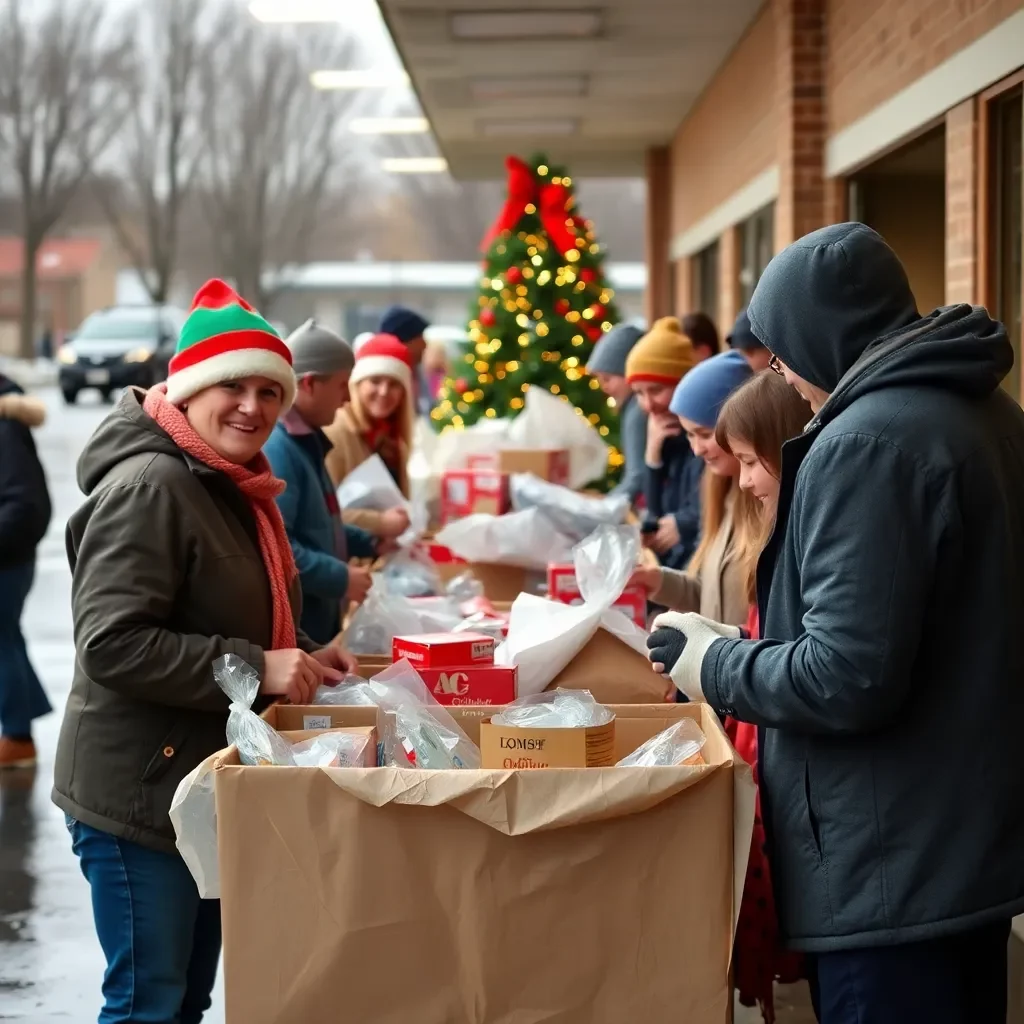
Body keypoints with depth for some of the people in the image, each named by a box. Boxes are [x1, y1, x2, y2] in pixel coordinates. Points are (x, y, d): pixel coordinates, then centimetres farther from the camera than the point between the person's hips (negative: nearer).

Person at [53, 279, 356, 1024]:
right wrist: (256, 668, -25)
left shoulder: (235, 489, 13)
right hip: (140, 795, -10)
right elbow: (112, 644, -26)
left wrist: (304, 660, 6)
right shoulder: (149, 486, -18)